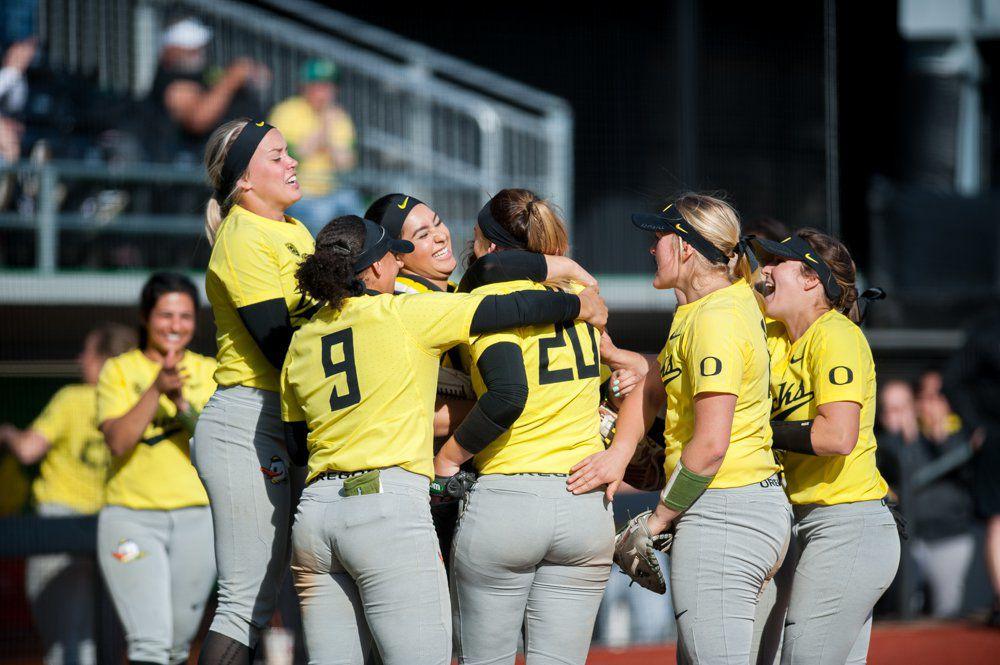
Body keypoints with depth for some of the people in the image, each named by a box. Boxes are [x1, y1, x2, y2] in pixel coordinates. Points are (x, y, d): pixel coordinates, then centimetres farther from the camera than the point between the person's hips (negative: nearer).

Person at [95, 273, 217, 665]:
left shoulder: (209, 373, 9)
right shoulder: (118, 371, 4)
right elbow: (118, 441, -10)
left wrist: (182, 402, -20)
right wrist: (157, 388, -19)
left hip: (198, 517, 3)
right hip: (131, 517, -2)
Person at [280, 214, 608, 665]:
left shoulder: (301, 343, 16)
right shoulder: (404, 313, -1)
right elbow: (505, 309, 0)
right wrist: (580, 305, 15)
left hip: (314, 510, 7)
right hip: (388, 504, -7)